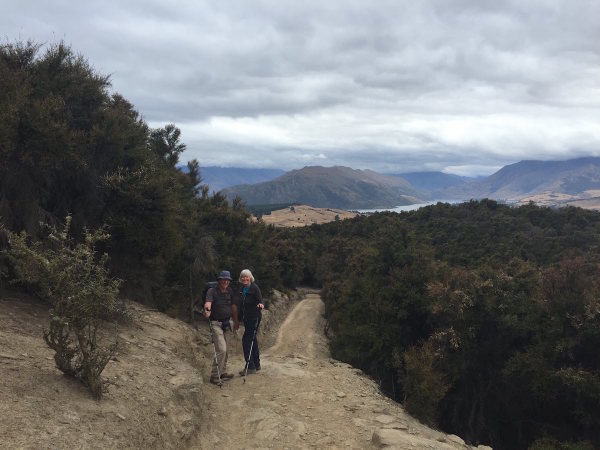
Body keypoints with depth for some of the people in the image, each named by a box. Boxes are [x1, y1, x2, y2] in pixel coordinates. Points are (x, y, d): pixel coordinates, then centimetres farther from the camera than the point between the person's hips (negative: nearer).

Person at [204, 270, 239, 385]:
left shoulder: (230, 291, 6)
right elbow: (208, 302, -33)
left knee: (225, 350, 15)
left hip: (227, 323, 7)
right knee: (221, 349, -14)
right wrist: (207, 310, -54)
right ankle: (214, 376, -5)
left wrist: (236, 321, 20)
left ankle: (223, 372, 29)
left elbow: (233, 306, 16)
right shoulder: (212, 291, -14)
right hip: (216, 323, -7)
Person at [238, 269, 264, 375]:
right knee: (252, 340, 14)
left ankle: (250, 367, -5)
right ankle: (256, 365, 25)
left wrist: (261, 305, -39)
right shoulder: (243, 289, 9)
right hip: (246, 318, 8)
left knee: (246, 339, -10)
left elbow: (260, 301, -18)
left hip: (254, 317, -8)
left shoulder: (254, 288, -14)